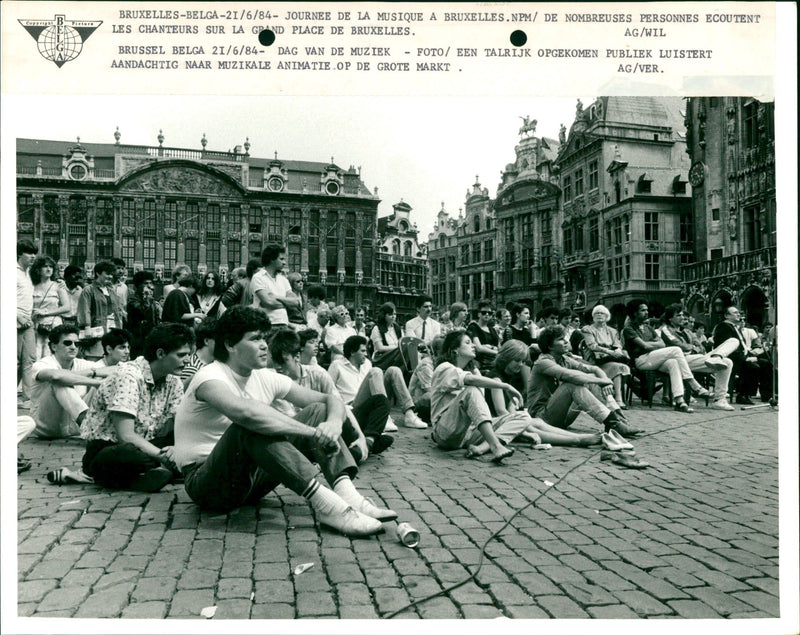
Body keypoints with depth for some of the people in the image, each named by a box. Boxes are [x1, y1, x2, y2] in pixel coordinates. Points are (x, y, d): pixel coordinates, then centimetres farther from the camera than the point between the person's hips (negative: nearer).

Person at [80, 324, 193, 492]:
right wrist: (165, 456, -31)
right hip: (105, 451, -7)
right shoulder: (129, 376, -20)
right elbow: (126, 436, -27)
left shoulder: (173, 382, 4)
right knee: (129, 452, -42)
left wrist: (176, 448, -25)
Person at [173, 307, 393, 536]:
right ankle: (323, 502, -40)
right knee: (251, 427, -36)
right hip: (207, 482, -7)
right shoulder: (210, 377, -17)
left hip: (254, 477, 7)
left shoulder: (266, 379, 5)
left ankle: (346, 493, -26)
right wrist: (314, 433, -38)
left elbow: (332, 400, 5)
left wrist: (334, 424, -20)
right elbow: (244, 411, -41)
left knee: (318, 411, -4)